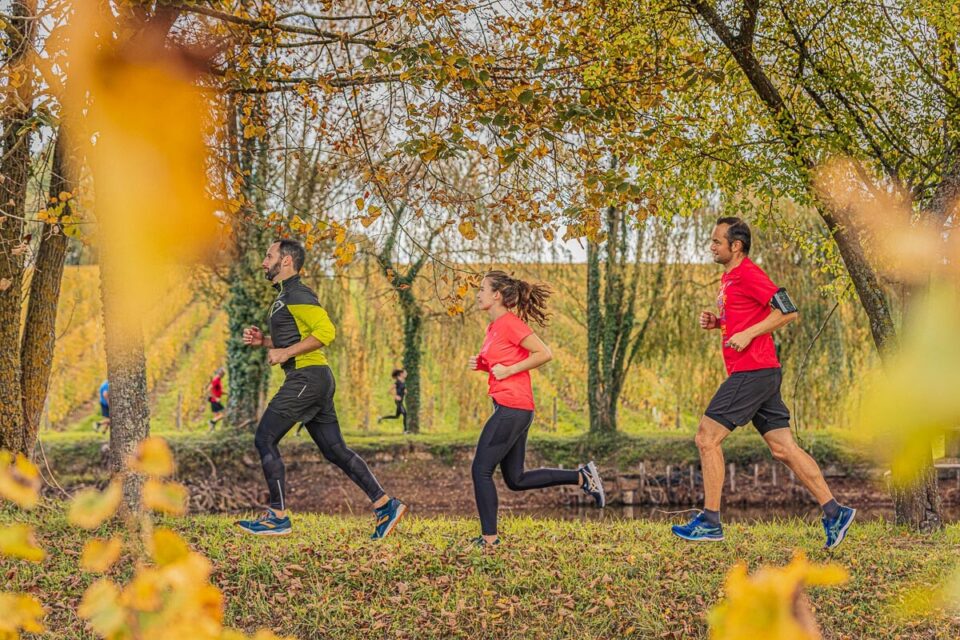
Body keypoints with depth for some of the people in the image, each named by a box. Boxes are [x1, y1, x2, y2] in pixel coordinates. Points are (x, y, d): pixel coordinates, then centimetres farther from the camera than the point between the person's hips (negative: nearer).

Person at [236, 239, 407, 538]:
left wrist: (286, 353, -20)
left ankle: (277, 517, -4)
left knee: (264, 439, -6)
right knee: (334, 450, 8)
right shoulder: (284, 296, 22)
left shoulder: (297, 294, -10)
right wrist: (263, 340, 17)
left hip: (307, 376, -10)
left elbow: (325, 331, -23)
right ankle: (385, 505, 7)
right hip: (314, 379, 10)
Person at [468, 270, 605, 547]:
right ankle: (581, 476, 17)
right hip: (512, 409, 10)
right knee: (516, 480, 13)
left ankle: (489, 537, 2)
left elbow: (544, 354, -17)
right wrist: (481, 364, 8)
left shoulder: (510, 323, -13)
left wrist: (508, 370, -17)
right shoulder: (494, 326, 15)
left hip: (512, 409, -10)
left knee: (481, 470, -5)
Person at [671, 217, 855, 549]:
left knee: (707, 438, -7)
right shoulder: (728, 277, 20)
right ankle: (833, 512, 6)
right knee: (783, 448, 7)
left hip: (752, 372, -10)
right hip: (762, 373, 10)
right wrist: (715, 322, 13)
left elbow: (788, 311, -16)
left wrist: (748, 333, -20)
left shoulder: (748, 273, -10)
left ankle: (710, 522, -3)